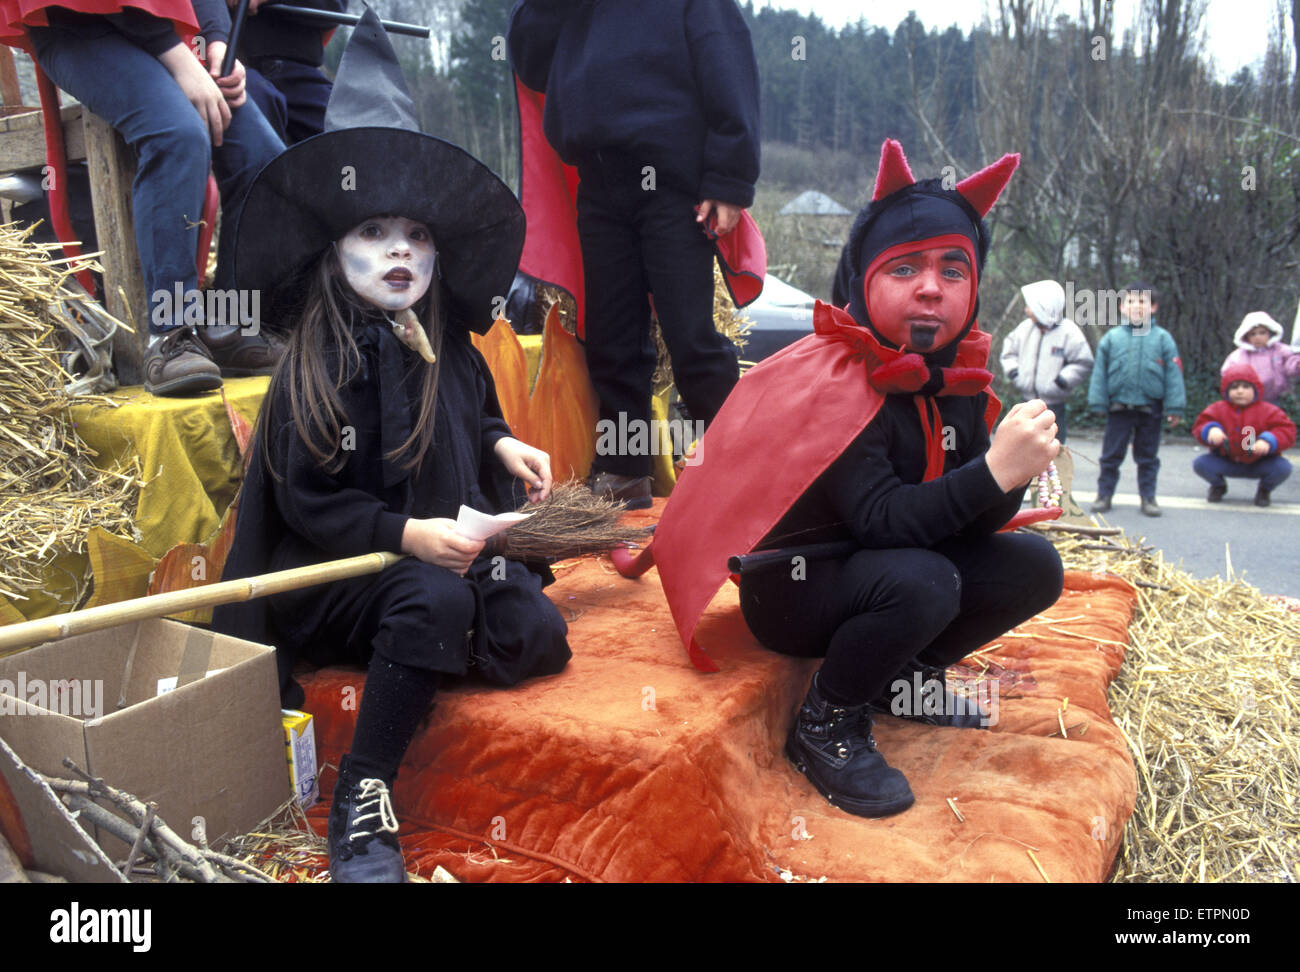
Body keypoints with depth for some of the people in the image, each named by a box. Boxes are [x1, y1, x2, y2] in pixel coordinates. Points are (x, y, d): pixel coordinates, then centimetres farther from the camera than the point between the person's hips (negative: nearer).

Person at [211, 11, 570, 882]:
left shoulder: (448, 348, 5)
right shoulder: (317, 368, -10)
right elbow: (305, 502, -12)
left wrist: (501, 443, 0)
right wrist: (404, 534, -25)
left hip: (446, 549, 5)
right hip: (326, 576, -5)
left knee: (539, 639, -18)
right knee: (434, 598, -35)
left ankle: (390, 653, 4)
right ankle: (361, 798, -21)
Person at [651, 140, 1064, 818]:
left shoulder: (956, 379, -1)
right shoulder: (831, 381, -23)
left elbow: (966, 523, -3)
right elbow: (880, 519, -31)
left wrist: (1014, 473, -23)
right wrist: (993, 472, -39)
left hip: (877, 569, 8)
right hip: (789, 585, -7)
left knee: (1033, 568, -6)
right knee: (920, 582, -34)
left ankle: (907, 674, 14)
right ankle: (824, 725, -10)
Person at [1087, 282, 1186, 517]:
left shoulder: (1162, 338, -1)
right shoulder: (1112, 338, -1)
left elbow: (1173, 374, -1)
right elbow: (1100, 373, 3)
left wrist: (1174, 408, -4)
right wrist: (1098, 403, -2)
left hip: (1150, 409, 0)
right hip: (1119, 407, 0)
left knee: (1147, 457, 11)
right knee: (1111, 454, 7)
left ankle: (1148, 496, 21)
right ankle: (1104, 494, 17)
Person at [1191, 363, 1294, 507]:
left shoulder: (1268, 411, -9)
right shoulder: (1218, 409, -4)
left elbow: (1287, 431, -13)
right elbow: (1200, 426, -5)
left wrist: (1269, 441, -33)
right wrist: (1211, 430, -29)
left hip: (1259, 463, -1)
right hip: (1226, 461, 1)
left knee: (1283, 467, -27)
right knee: (1199, 463, -22)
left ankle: (1264, 490, 10)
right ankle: (1218, 486, 14)